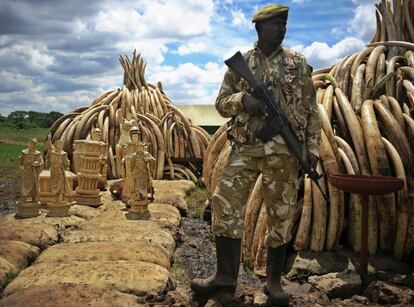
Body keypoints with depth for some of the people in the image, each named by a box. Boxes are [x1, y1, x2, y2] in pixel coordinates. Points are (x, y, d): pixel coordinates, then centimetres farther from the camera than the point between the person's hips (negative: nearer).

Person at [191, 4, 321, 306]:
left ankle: (274, 280, 19)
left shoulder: (298, 64, 7)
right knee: (224, 205, -4)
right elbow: (222, 103, 9)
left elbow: (312, 109, 7)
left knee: (281, 214, 4)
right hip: (245, 148, 1)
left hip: (284, 150, -1)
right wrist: (242, 100, -13)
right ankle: (226, 275, 12)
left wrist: (312, 147, 0)